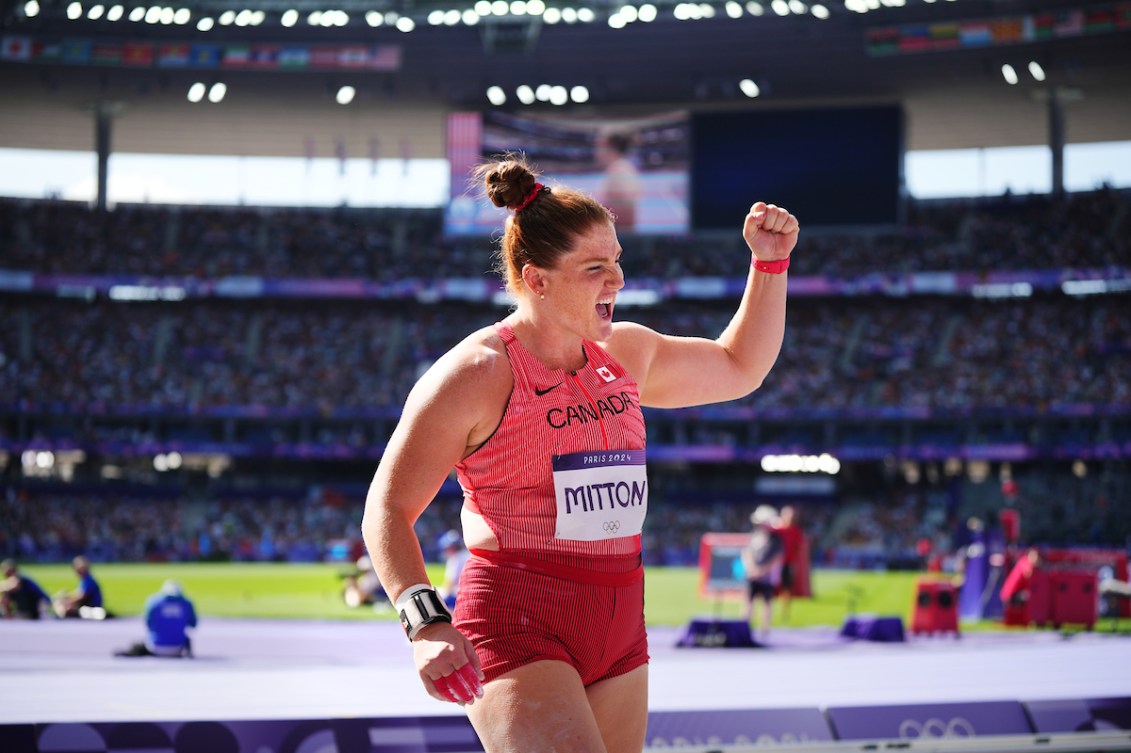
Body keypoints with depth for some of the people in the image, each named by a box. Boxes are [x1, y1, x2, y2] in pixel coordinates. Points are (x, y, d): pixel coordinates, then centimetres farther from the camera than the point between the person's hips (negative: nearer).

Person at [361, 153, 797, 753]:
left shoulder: (624, 354, 11)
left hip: (619, 629, 7)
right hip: (517, 629, -7)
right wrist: (426, 624, -24)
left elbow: (740, 368, 27)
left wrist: (770, 262, 16)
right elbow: (387, 510, -10)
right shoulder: (476, 372, -10)